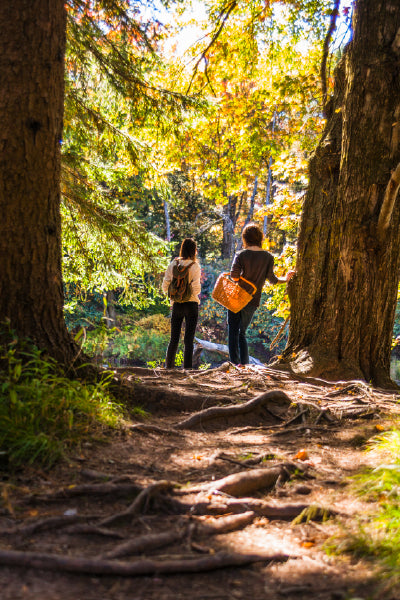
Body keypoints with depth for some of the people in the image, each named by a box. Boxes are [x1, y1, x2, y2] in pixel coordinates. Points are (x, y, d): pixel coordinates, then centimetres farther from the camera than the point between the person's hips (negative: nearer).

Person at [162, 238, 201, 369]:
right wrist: (194, 294, 6)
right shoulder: (195, 266, -8)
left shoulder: (173, 264, 1)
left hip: (176, 304, 3)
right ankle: (187, 368, 1)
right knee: (188, 340, 2)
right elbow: (196, 288, -15)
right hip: (191, 304, -3)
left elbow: (165, 286, 0)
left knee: (174, 339, 12)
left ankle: (169, 367, 16)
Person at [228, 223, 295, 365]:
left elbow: (234, 276, -17)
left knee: (233, 331, 4)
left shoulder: (241, 255, -8)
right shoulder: (268, 257, -1)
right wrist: (285, 279, 15)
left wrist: (240, 279, 5)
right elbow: (272, 279, -3)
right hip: (252, 301, 3)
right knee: (242, 333, 16)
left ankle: (234, 362, -5)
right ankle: (245, 364, 10)